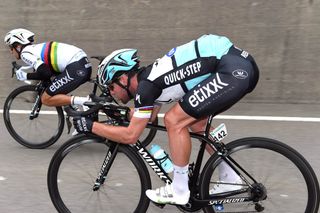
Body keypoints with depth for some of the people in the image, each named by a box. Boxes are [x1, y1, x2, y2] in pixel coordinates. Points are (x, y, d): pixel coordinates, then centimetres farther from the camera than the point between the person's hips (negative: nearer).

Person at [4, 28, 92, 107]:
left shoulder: (25, 53, 0)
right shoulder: (36, 48, 27)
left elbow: (45, 73, -12)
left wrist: (27, 76, 5)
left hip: (76, 68, -9)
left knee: (46, 99, -2)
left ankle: (85, 101, -14)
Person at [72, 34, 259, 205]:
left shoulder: (146, 85, -11)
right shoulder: (150, 76, 16)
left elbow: (130, 135, -6)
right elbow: (149, 116, 29)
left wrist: (90, 126, 3)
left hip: (234, 69, -10)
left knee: (174, 121, -8)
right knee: (196, 123, 20)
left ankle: (180, 191, 7)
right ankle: (231, 178, 29)